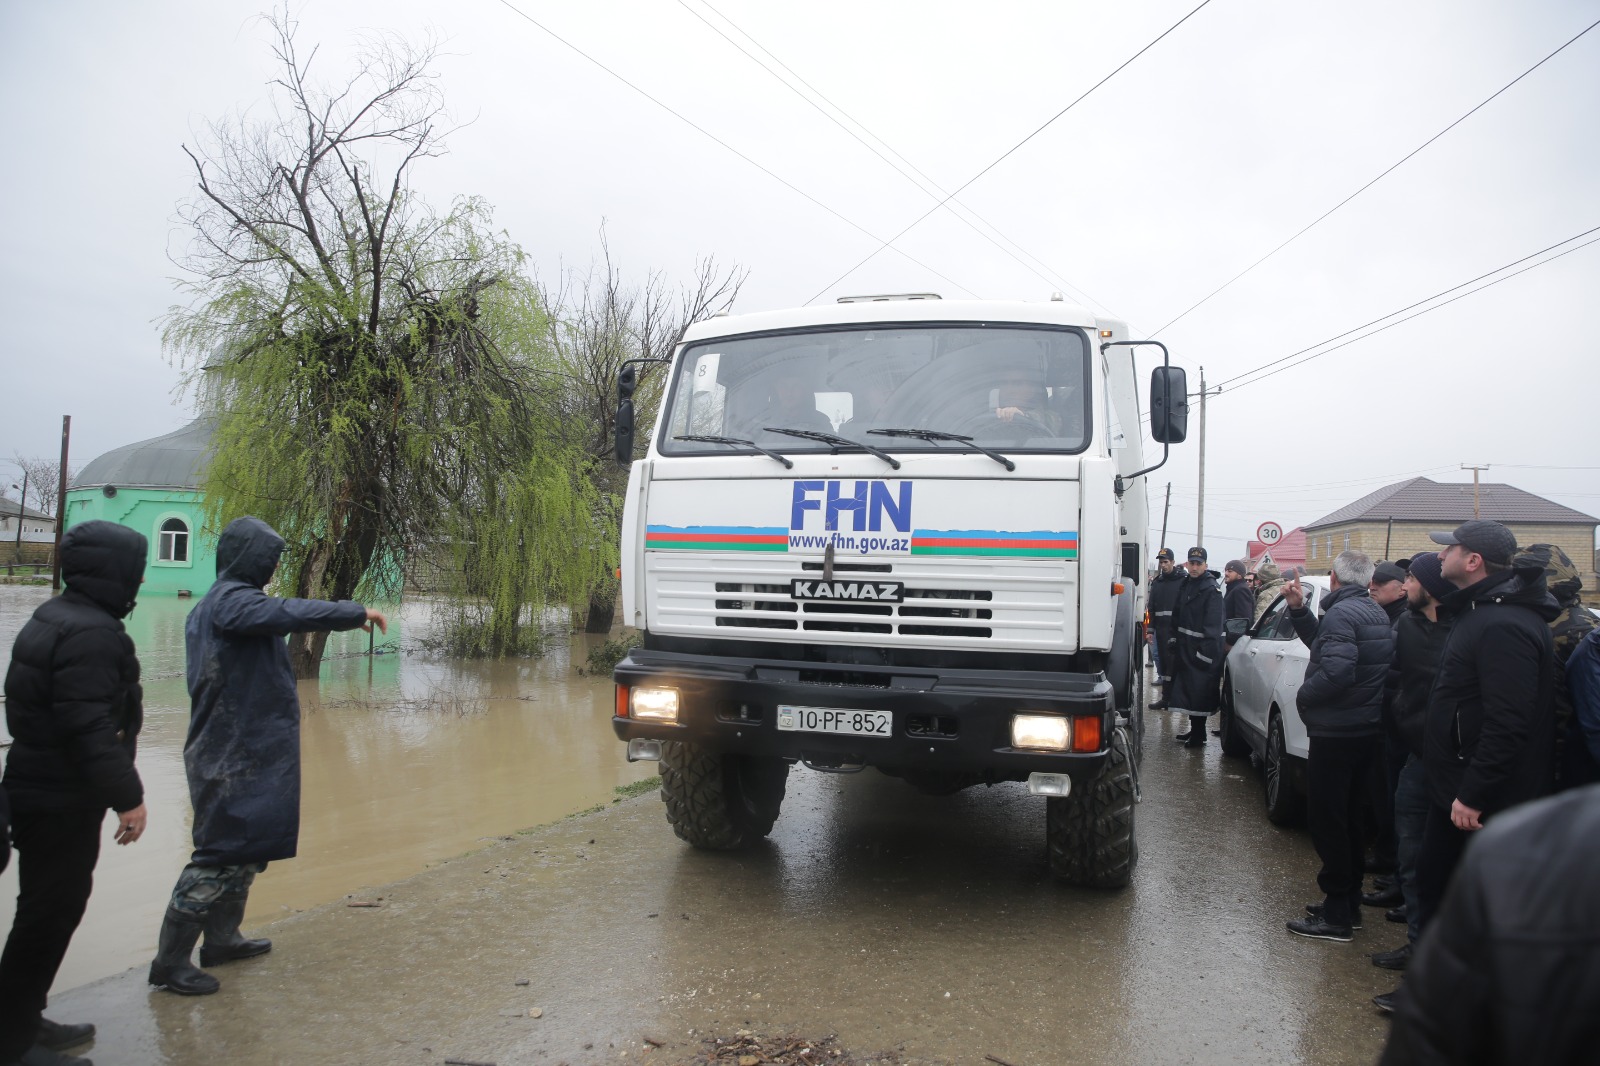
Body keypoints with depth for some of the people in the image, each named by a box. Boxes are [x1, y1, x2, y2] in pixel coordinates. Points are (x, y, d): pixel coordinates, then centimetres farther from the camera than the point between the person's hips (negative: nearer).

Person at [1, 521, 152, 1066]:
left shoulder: (53, 618, 12)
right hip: (63, 801, -10)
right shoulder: (91, 633, -22)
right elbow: (89, 727, -27)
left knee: (49, 908, 19)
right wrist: (127, 795, -23)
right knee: (51, 912, 0)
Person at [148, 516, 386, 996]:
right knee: (222, 851, -4)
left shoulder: (214, 604, 14)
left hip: (243, 749, 11)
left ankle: (221, 939, 31)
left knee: (246, 847, 19)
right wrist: (356, 612, -32)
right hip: (238, 755, -11)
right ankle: (170, 961, 5)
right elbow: (289, 612, -35)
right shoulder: (231, 601, -18)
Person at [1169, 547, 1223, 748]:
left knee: (1199, 692, -5)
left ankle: (1198, 736, 2)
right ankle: (1194, 729, 27)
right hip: (1184, 646, 9)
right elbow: (1177, 615, 20)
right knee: (1186, 688, 15)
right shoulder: (1185, 585, 13)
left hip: (1201, 647, -9)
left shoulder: (1212, 589, -13)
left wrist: (1205, 651, -24)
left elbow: (1213, 624, -19)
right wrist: (1174, 639, 14)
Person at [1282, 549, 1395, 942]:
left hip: (1336, 733, -10)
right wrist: (1298, 610, 11)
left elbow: (1337, 670, -30)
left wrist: (1303, 695, -15)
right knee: (1347, 818, 19)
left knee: (1327, 821, -2)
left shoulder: (1341, 614, -18)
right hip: (1366, 729, 10)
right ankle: (1348, 904, 28)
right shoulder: (1376, 614, 12)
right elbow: (1325, 644, 20)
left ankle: (1336, 915, 3)